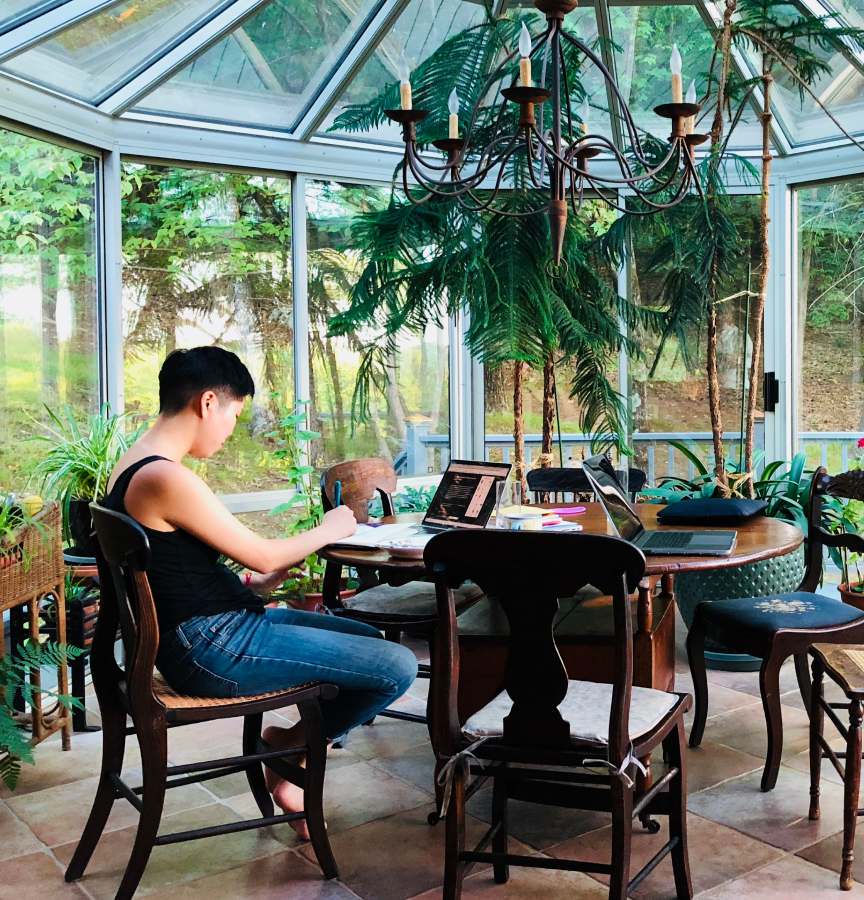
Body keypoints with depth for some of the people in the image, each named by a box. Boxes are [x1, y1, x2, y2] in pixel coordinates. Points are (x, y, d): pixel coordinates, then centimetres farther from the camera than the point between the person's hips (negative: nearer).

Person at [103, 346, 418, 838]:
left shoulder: (134, 466, 10)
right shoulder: (167, 479, -22)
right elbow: (262, 555, -14)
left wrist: (250, 584, 13)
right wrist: (328, 530, 3)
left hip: (209, 629, 11)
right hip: (212, 649, -11)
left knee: (372, 638, 21)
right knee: (397, 666, -13)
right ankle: (293, 746, 10)